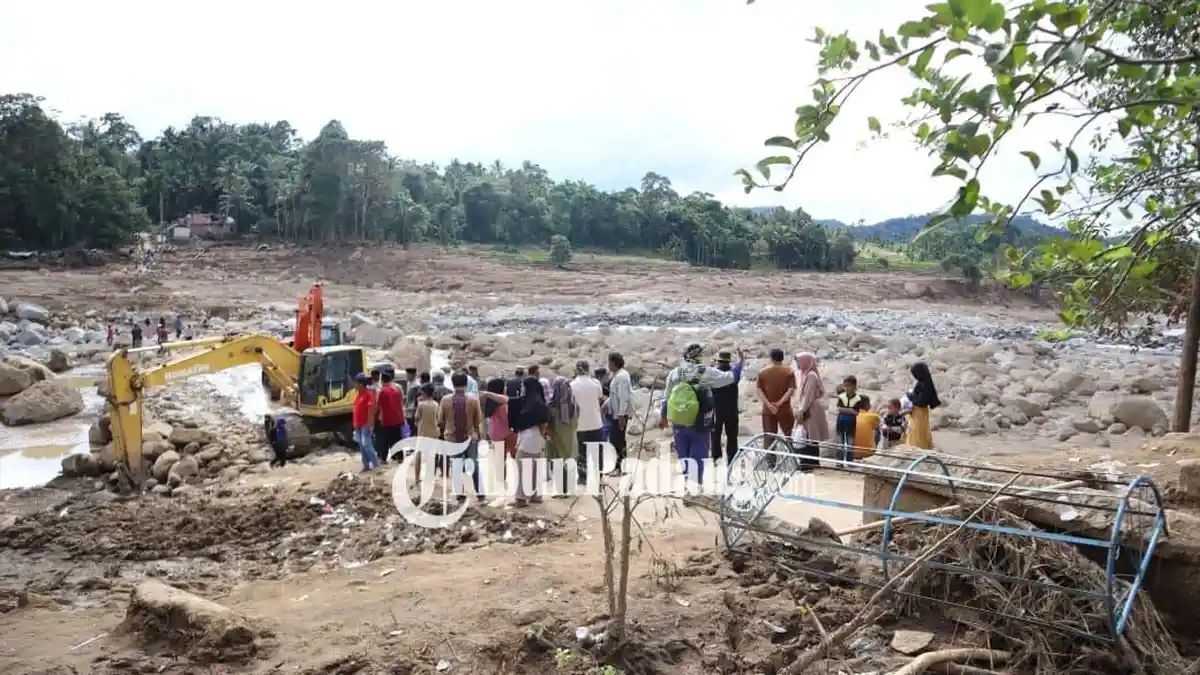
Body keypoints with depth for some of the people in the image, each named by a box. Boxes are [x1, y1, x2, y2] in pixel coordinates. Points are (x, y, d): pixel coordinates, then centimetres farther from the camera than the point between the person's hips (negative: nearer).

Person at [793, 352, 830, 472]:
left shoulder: (811, 376, -16)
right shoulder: (805, 374, 15)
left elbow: (808, 396, -20)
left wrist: (801, 411, -19)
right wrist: (799, 410, 16)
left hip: (810, 411, -10)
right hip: (808, 411, 10)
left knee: (808, 438, -9)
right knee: (811, 438, 12)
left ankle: (808, 464, -7)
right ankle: (812, 463, 18)